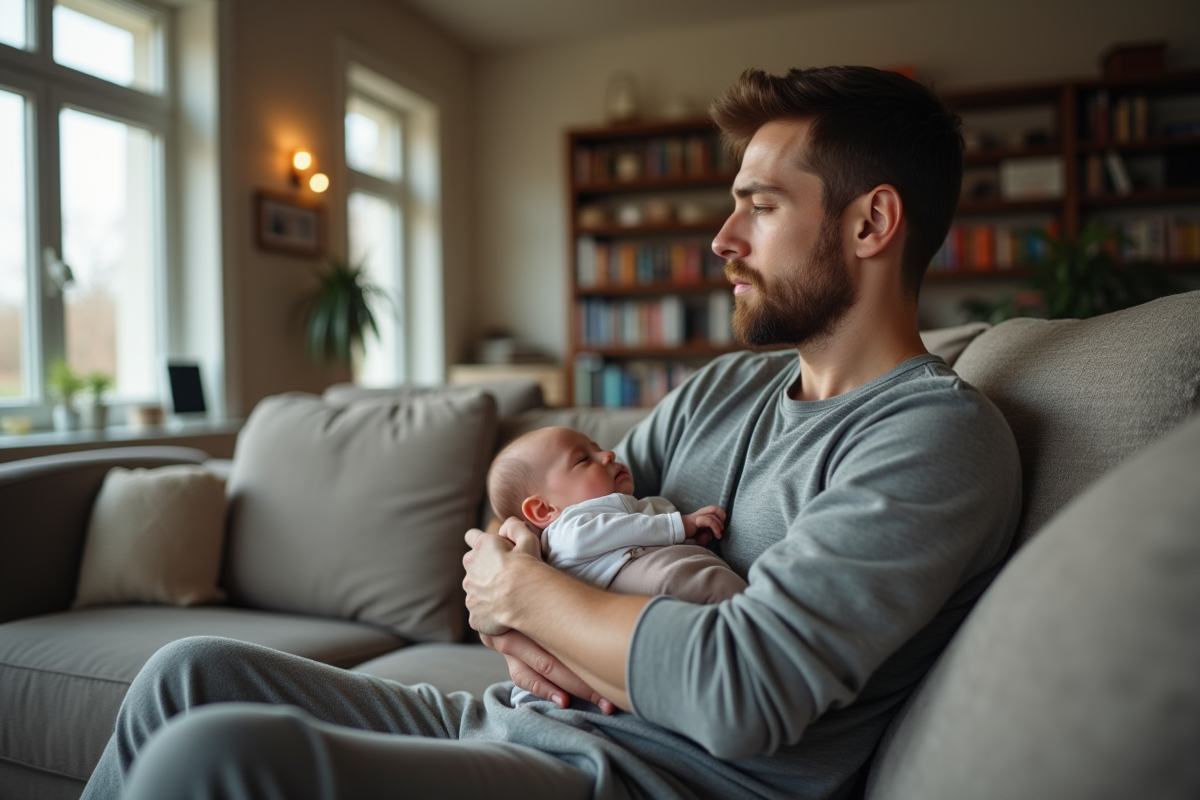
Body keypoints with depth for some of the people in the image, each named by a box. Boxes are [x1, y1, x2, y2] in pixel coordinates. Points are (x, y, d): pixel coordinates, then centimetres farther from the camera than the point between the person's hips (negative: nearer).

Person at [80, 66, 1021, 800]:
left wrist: (521, 592, -9)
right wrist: (513, 616, -7)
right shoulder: (724, 387, 14)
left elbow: (740, 690, -23)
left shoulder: (941, 437, -11)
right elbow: (528, 522, 17)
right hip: (522, 720, 8)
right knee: (192, 674, 3)